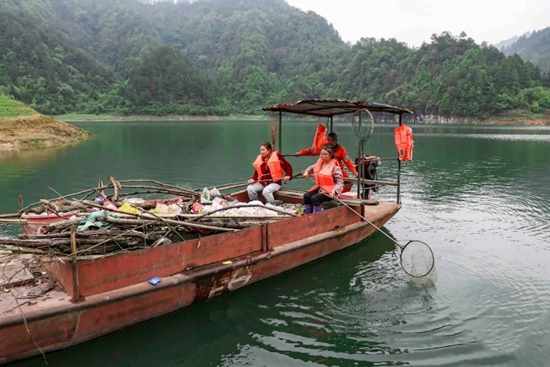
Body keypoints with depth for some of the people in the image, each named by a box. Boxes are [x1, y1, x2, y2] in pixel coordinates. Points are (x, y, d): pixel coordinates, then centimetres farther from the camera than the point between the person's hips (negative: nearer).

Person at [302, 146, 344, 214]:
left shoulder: (335, 166, -15)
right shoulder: (319, 163, 6)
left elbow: (340, 182, -16)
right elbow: (311, 168, 27)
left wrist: (334, 191, -32)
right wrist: (307, 172, 5)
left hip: (330, 191, -7)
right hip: (320, 188, 7)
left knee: (315, 198, -27)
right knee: (306, 196, -10)